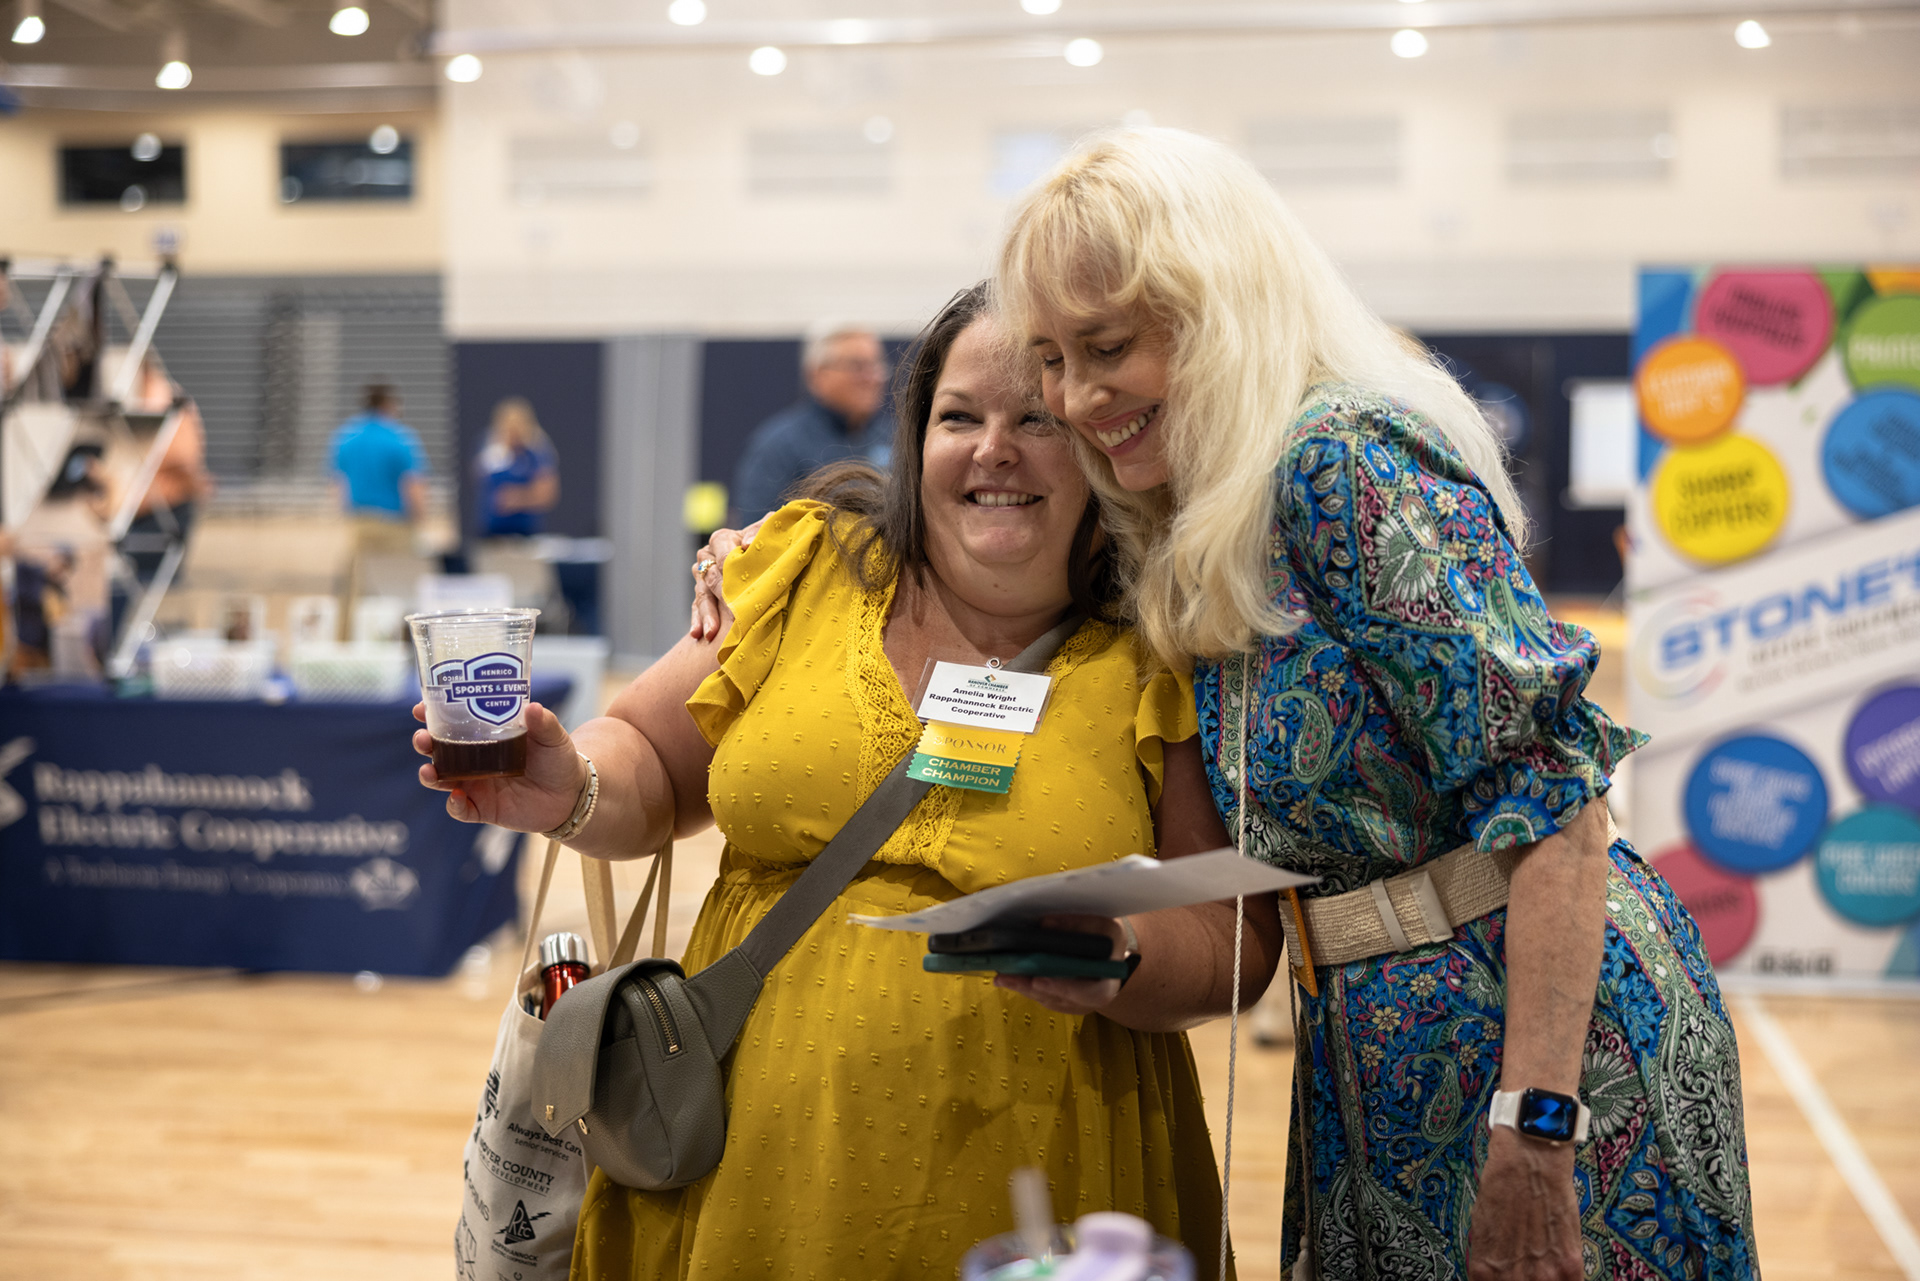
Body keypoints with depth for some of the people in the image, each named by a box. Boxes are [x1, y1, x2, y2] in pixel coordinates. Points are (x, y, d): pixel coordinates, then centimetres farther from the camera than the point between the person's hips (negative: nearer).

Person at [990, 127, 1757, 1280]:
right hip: (1395, 1070, 9)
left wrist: (1533, 1126, -26)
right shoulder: (1202, 553, 11)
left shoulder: (1346, 461, -15)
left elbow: (1545, 773, -22)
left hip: (1544, 1041, -8)